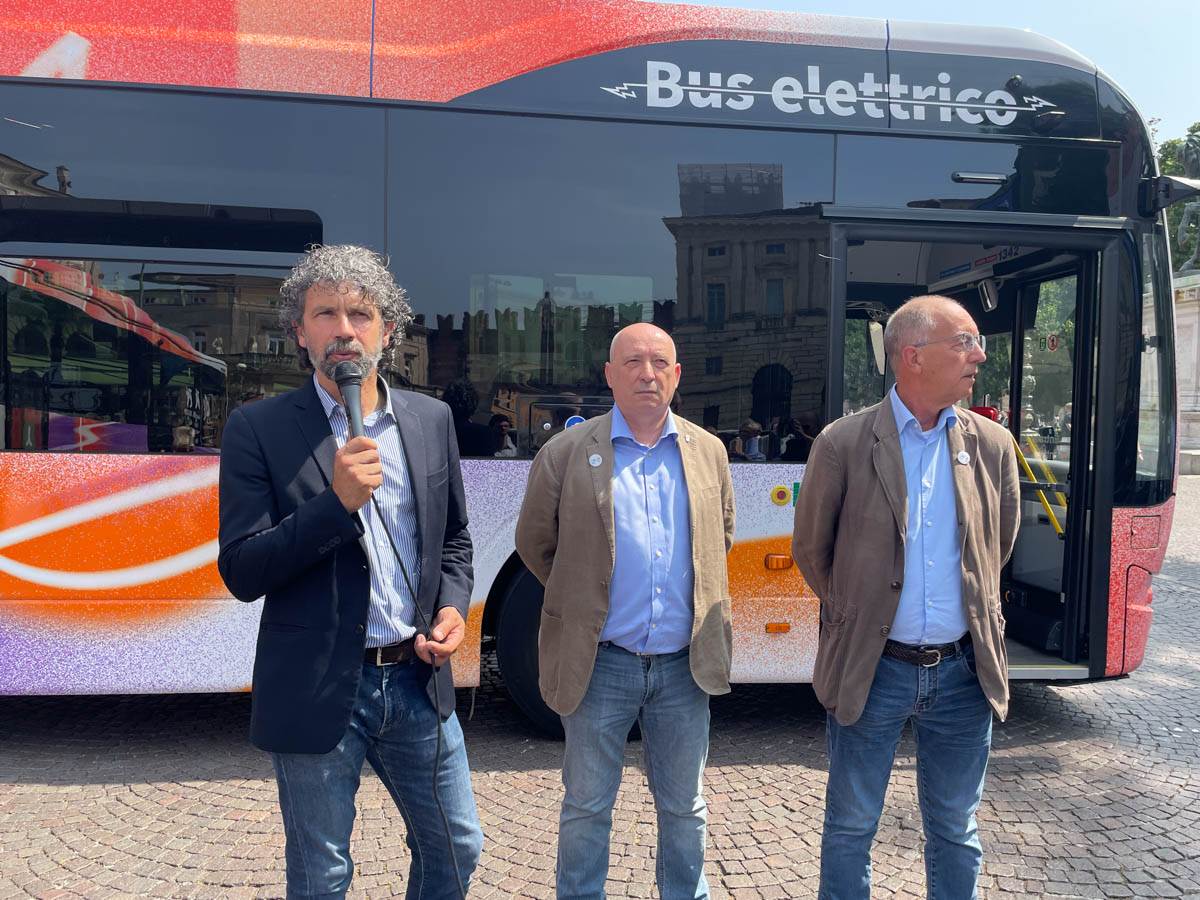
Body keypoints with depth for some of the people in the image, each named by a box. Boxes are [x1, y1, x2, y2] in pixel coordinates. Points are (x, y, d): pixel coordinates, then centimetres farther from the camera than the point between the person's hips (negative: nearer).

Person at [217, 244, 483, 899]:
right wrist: (336, 501, -24)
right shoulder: (258, 428, -8)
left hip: (417, 681, 4)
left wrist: (452, 608, -5)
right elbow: (241, 574, -12)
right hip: (316, 693, -3)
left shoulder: (432, 419, 3)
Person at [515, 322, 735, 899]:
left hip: (684, 663, 3)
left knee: (683, 806, 18)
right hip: (600, 662, -2)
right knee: (586, 807, 13)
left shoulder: (708, 451, 4)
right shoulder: (566, 453, -6)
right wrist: (581, 600, 7)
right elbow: (534, 543, 4)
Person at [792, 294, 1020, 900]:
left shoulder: (993, 446, 1)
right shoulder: (843, 443, -10)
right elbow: (810, 548, 1)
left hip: (964, 671, 3)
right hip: (872, 669, -2)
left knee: (955, 829, 18)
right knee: (851, 826, 13)